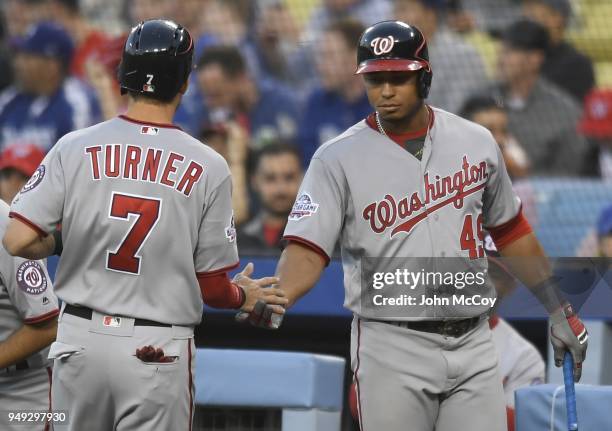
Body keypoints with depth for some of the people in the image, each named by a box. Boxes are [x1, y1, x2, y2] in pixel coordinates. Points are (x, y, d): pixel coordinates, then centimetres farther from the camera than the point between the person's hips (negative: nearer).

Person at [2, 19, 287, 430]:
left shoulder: (75, 147, -2)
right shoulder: (208, 166, -4)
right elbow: (212, 287, -1)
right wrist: (246, 296, 22)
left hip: (80, 339, 2)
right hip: (158, 351, -2)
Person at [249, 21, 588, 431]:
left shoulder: (476, 143, 6)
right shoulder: (339, 159, -5)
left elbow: (509, 230, 18)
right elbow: (308, 251, -13)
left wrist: (559, 308, 16)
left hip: (473, 346, 3)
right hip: (392, 350, -3)